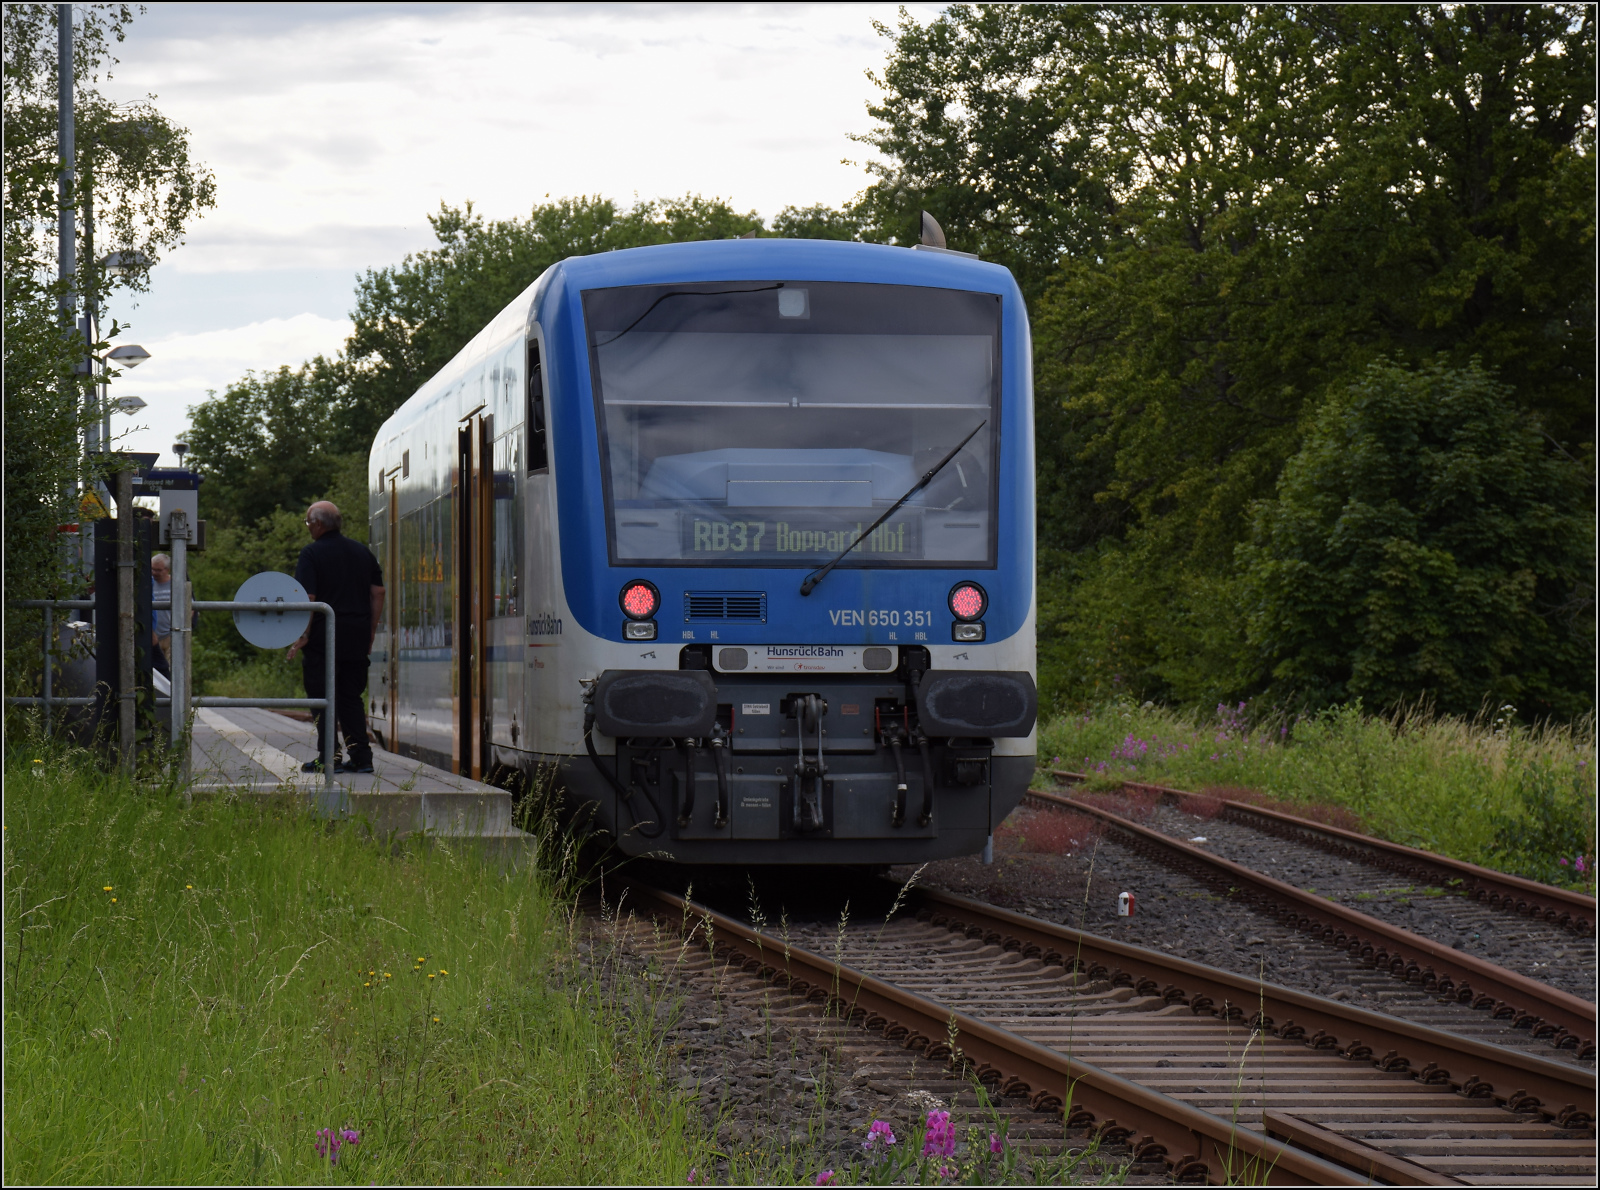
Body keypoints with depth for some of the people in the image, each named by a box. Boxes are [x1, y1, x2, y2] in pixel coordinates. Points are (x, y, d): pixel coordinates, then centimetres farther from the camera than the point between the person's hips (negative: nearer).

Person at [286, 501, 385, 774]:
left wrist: (302, 636, -11)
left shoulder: (312, 554, -7)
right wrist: (370, 633, 15)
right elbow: (378, 593, 11)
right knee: (351, 698, 13)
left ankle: (329, 758, -3)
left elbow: (308, 598, -15)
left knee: (323, 699, 0)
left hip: (324, 636, -6)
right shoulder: (362, 552, 12)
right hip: (357, 639, 6)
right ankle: (361, 757, 8)